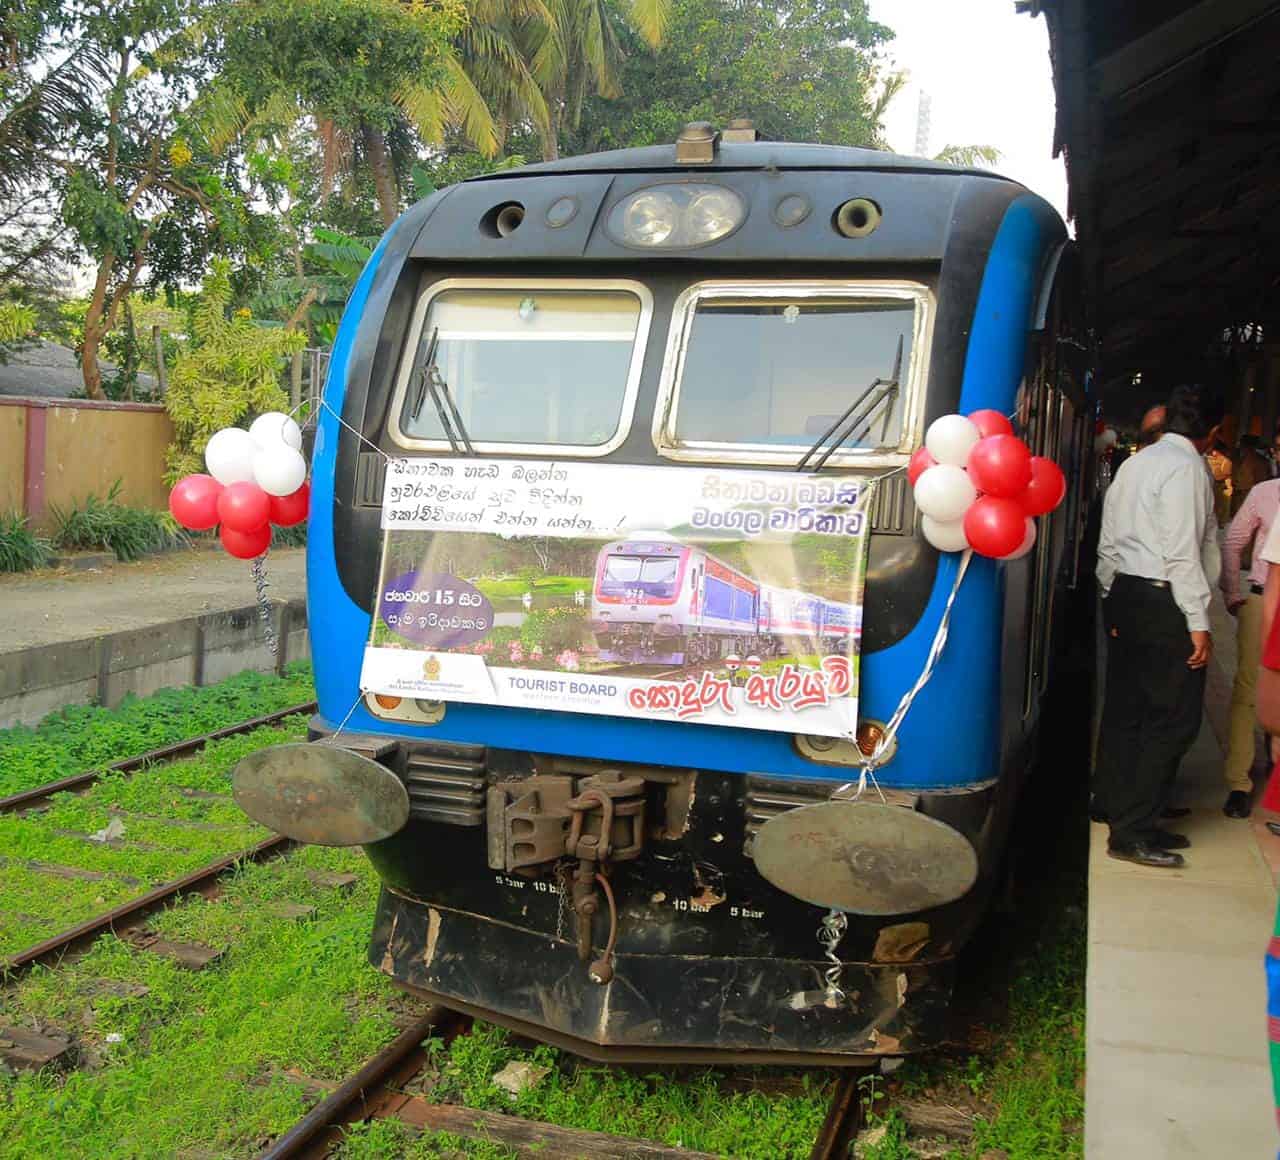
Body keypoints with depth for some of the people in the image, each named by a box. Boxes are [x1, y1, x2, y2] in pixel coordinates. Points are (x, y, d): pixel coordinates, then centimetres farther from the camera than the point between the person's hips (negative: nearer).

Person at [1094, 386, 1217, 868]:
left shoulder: (1135, 464, 14)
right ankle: (1133, 831, -4)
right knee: (1175, 718, -4)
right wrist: (1198, 623, -15)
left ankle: (1112, 803, 30)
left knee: (1126, 706, 18)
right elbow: (1182, 551, -17)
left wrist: (1112, 601, 21)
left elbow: (1108, 542, 15)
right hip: (1162, 601, -9)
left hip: (1123, 594, 9)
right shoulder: (1186, 467, -12)